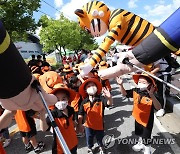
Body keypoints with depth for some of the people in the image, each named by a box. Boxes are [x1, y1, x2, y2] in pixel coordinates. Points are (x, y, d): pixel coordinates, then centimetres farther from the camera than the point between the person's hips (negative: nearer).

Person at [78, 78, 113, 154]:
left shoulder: (101, 99, -19)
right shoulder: (84, 102, -14)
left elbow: (109, 103, -35)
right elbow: (80, 115, -8)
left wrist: (109, 97, -56)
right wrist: (80, 125, -7)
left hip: (99, 125, -1)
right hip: (88, 125, 1)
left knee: (100, 138, 24)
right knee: (89, 139, 22)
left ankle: (101, 147, 56)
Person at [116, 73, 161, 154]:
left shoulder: (151, 96, -30)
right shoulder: (135, 91, -14)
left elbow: (158, 107, -41)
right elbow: (124, 93, -4)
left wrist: (152, 95, -55)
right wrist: (121, 85, -22)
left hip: (147, 121, -6)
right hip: (138, 118, 6)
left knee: (146, 138, 13)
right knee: (140, 134, 32)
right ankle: (140, 144, 61)